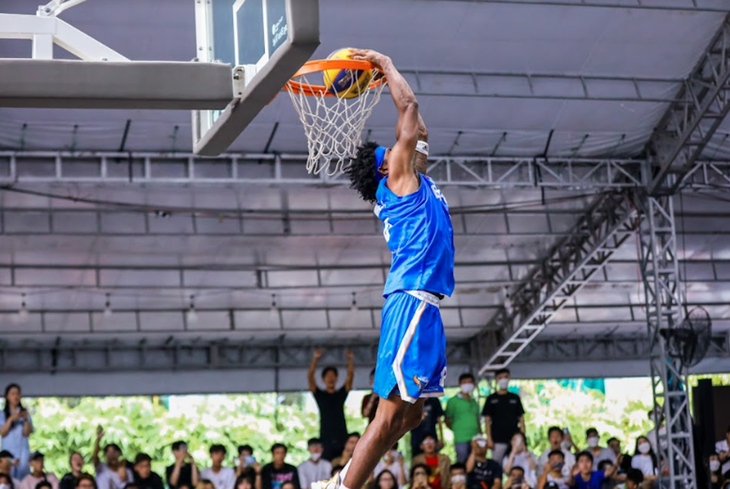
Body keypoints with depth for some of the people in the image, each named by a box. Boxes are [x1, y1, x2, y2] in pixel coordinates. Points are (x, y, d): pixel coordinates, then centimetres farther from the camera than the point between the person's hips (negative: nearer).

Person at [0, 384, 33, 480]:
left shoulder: (24, 413, 9)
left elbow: (27, 433, 1)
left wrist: (25, 419, -14)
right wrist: (11, 419, -16)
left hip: (22, 451, 1)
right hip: (8, 450, -1)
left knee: (23, 475, -9)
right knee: (8, 475, -10)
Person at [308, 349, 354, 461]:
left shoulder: (341, 394, 12)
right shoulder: (319, 395, 9)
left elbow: (351, 376, 2)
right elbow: (310, 377, -3)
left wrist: (350, 359, -10)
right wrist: (315, 359, -13)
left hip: (342, 437, 1)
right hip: (325, 438, -1)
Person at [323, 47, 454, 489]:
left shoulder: (416, 181, 22)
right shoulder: (398, 177, -1)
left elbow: (416, 128, 33)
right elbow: (409, 106, -5)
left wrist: (385, 73, 29)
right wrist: (385, 64, 8)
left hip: (422, 304, 9)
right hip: (412, 300, -9)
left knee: (410, 414, 10)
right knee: (392, 411, -13)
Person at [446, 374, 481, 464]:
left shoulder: (474, 402, 17)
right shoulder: (453, 401, 0)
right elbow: (447, 420, 2)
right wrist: (457, 430, -4)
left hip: (475, 439, 5)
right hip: (461, 439, -5)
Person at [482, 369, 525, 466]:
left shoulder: (515, 398, 10)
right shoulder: (491, 399, 5)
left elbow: (521, 418, 11)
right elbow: (487, 420, 3)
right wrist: (489, 439, -5)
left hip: (514, 439, 2)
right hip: (498, 440, -1)